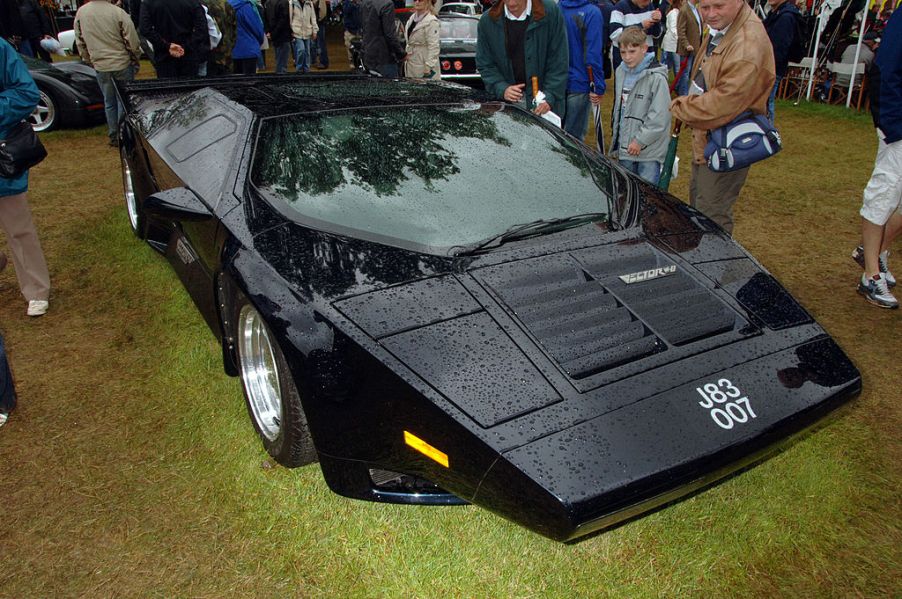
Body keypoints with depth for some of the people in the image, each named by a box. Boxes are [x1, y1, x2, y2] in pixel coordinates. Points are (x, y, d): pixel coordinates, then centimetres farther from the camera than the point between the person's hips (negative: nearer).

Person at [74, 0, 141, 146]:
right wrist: (136, 60, 6)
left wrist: (88, 61, 21)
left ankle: (113, 136, 22)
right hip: (122, 64, -4)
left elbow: (80, 42, 6)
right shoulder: (118, 12, -17)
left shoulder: (81, 12, -3)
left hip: (100, 66, 4)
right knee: (124, 101, 7)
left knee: (109, 102, 15)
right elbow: (132, 41, -12)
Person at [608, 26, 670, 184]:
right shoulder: (621, 72, 7)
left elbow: (659, 117, -17)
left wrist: (640, 140, -17)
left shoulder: (656, 77, -15)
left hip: (649, 151, -7)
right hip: (625, 147, 7)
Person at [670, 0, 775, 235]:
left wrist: (679, 107, -16)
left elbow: (723, 104, -30)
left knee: (711, 215, -2)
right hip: (706, 136, 11)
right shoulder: (718, 29, 3)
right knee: (697, 198, 27)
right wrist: (687, 103, 0)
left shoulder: (749, 46, -29)